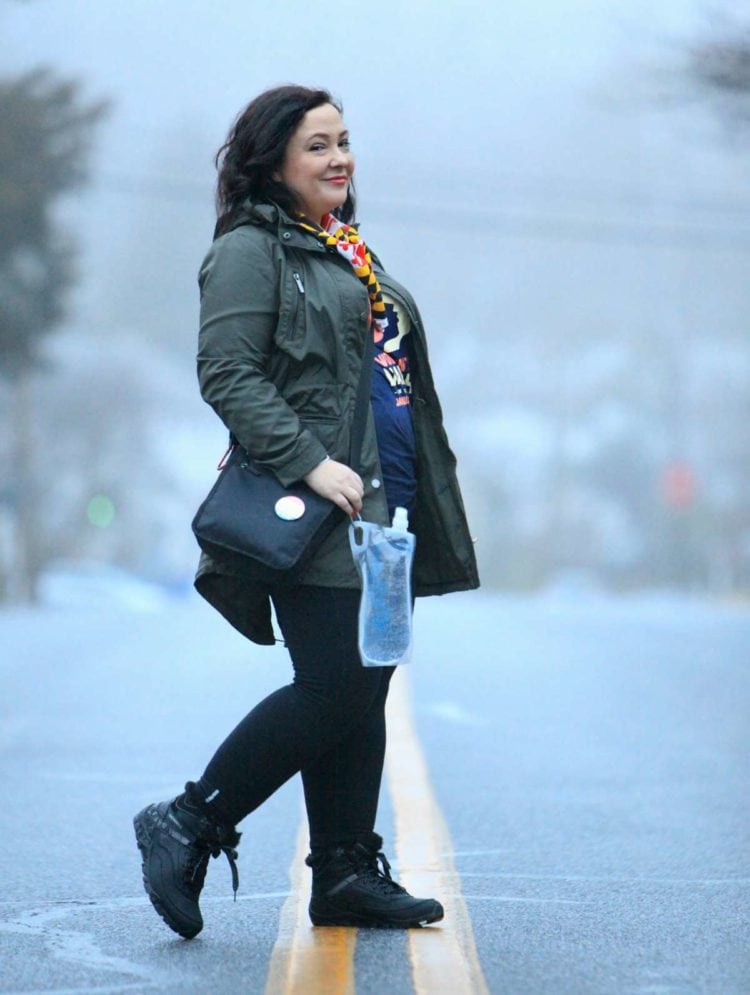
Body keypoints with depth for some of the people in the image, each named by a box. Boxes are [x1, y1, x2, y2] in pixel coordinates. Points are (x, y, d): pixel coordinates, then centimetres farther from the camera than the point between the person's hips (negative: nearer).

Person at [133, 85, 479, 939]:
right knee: (332, 692, -12)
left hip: (382, 513, 8)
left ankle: (349, 876, 12)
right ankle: (188, 826, 0)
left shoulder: (350, 253, 22)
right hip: (316, 516, -8)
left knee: (364, 695, 7)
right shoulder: (250, 251, -6)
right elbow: (227, 375, -15)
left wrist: (423, 501, 20)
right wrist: (310, 463, -23)